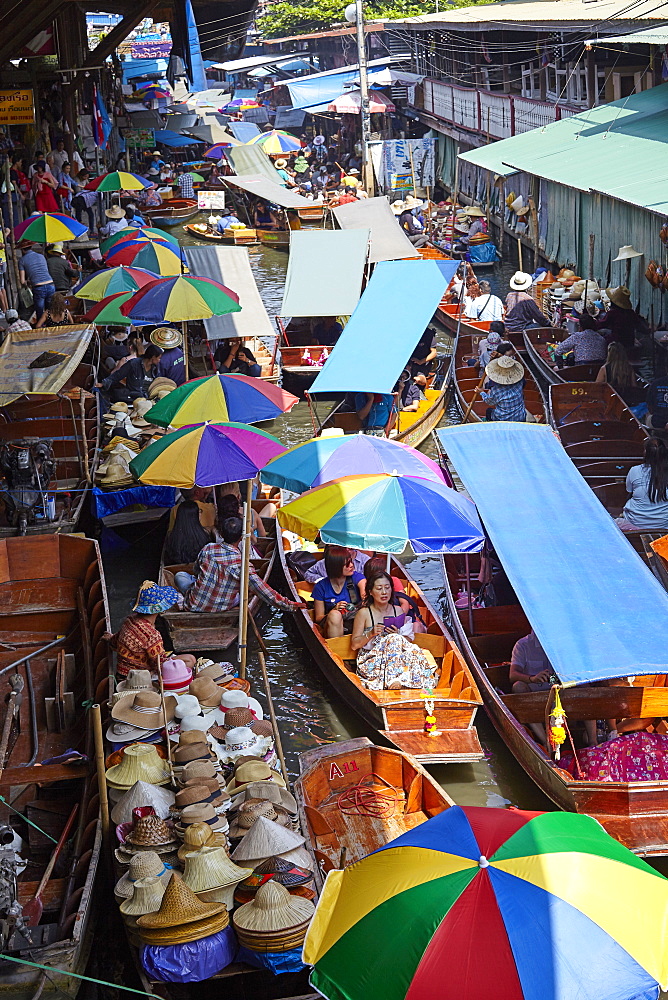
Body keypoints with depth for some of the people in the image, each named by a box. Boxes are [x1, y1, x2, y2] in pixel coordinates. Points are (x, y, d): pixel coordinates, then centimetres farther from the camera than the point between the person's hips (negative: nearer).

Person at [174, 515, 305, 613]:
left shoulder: (208, 549, -13)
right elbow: (263, 591, -19)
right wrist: (288, 605, -11)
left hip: (195, 605, 0)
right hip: (222, 609, 0)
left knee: (180, 575, 27)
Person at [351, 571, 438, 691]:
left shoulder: (398, 611, 9)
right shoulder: (364, 613, -2)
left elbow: (409, 640, 9)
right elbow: (354, 645, -1)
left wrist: (397, 635, -12)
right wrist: (371, 634, -17)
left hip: (395, 658, 4)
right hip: (370, 659, -4)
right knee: (396, 640, -28)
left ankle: (397, 681, -40)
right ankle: (395, 681, -41)